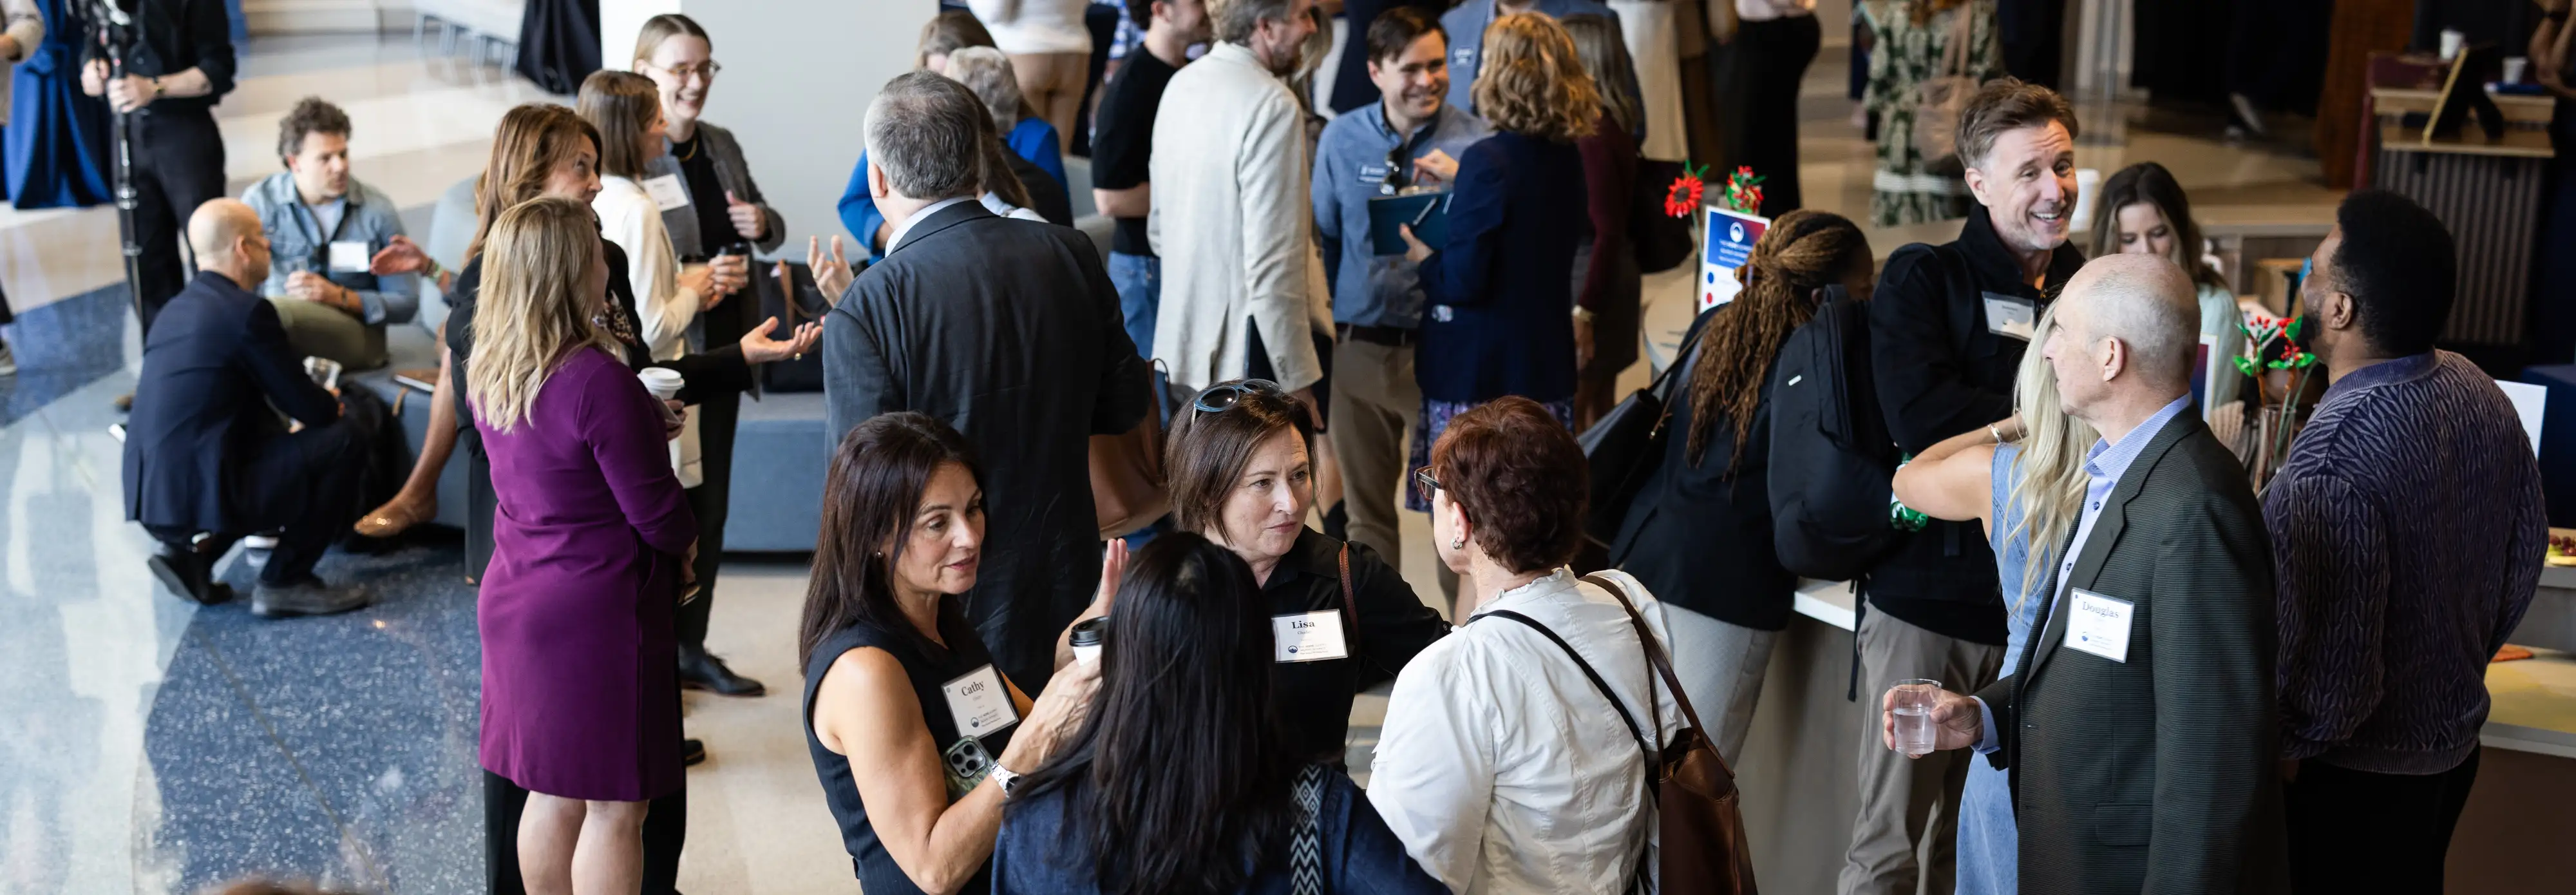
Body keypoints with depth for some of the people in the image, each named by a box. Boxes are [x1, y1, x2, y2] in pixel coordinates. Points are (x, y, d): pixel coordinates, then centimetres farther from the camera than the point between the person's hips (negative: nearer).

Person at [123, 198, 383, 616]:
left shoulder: (179, 307, 15)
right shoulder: (247, 313, -12)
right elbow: (308, 408, -7)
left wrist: (322, 404, 20)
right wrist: (339, 406, 16)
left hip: (150, 493, 9)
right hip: (201, 496, -9)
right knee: (349, 433, -3)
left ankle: (189, 554, 14)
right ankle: (285, 582, 1)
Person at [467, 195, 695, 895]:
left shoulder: (488, 372, 2)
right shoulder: (599, 381, -23)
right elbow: (656, 513, -18)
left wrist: (642, 422, 8)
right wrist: (687, 542, 3)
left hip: (519, 599, 8)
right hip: (599, 608, -8)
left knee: (551, 795, 19)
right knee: (614, 805, 4)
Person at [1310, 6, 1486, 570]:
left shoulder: (1474, 144, -7)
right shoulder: (1341, 139, 3)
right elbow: (1324, 238, 11)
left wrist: (1460, 183, -26)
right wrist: (1327, 323, 10)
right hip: (1359, 347, 3)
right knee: (1366, 511, 16)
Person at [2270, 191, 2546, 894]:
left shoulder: (2327, 468, -33)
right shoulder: (2481, 394, -7)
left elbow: (2332, 680, -29)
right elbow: (2525, 555, 7)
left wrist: (2281, 749, -11)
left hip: (2352, 778, -7)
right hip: (2455, 744, 7)